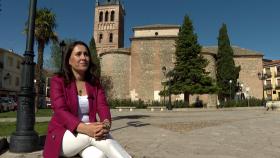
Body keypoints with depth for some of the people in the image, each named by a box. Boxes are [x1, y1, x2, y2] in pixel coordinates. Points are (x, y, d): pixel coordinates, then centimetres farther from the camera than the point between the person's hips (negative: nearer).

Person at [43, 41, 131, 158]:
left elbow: (103, 107, -7)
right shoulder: (57, 81, -5)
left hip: (89, 132, 3)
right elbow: (61, 112, -19)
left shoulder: (94, 83, 6)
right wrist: (86, 128, -38)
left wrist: (106, 124, -33)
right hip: (62, 137, -2)